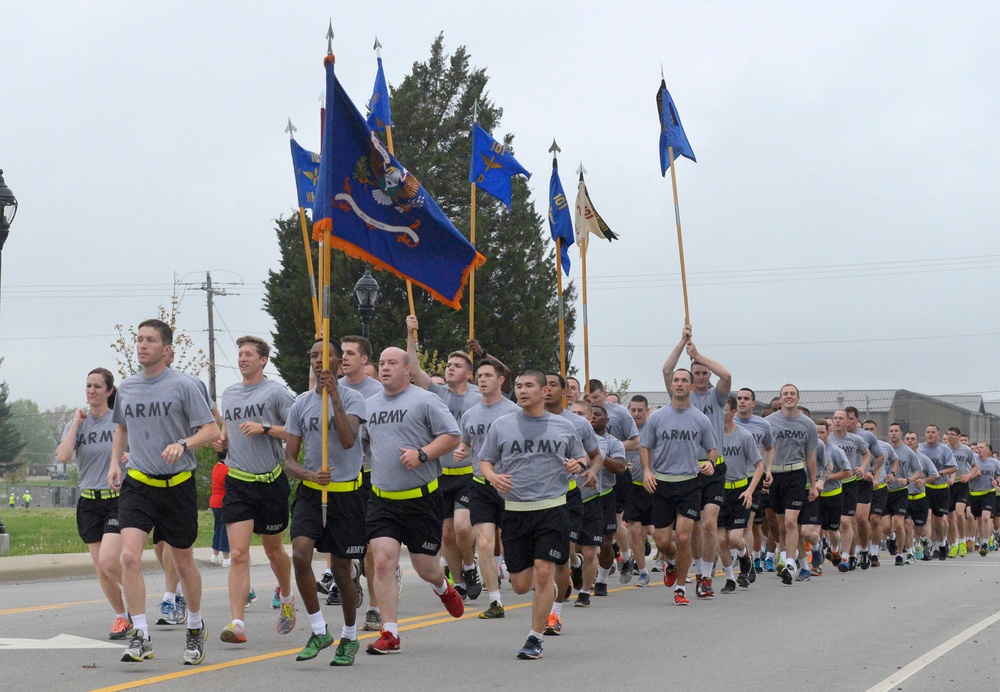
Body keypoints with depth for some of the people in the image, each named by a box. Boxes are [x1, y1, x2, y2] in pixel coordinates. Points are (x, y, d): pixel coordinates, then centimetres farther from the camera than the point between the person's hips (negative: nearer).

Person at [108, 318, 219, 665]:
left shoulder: (182, 386, -6)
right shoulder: (126, 388, 7)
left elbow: (211, 430, -8)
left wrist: (183, 444, -26)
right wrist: (115, 462, 9)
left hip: (177, 484, -3)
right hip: (137, 483, 3)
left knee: (183, 563, 9)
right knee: (129, 556, -16)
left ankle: (195, 630, 31)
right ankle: (141, 637, -11)